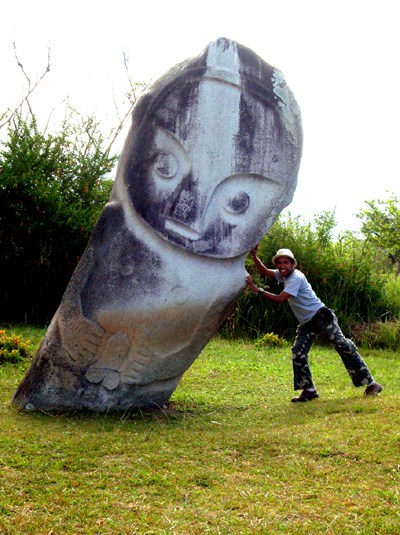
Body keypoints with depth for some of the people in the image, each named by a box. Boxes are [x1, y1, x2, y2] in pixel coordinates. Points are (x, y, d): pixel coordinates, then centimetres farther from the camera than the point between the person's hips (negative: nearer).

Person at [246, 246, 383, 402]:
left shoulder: (296, 277, -19)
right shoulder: (284, 275, 8)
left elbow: (280, 299, -27)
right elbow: (264, 271, 14)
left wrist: (257, 290, -26)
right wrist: (254, 256, -1)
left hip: (321, 317, -9)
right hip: (306, 323, 10)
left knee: (344, 346, -7)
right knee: (298, 353, -1)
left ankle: (371, 383, -1)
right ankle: (309, 390, 4)